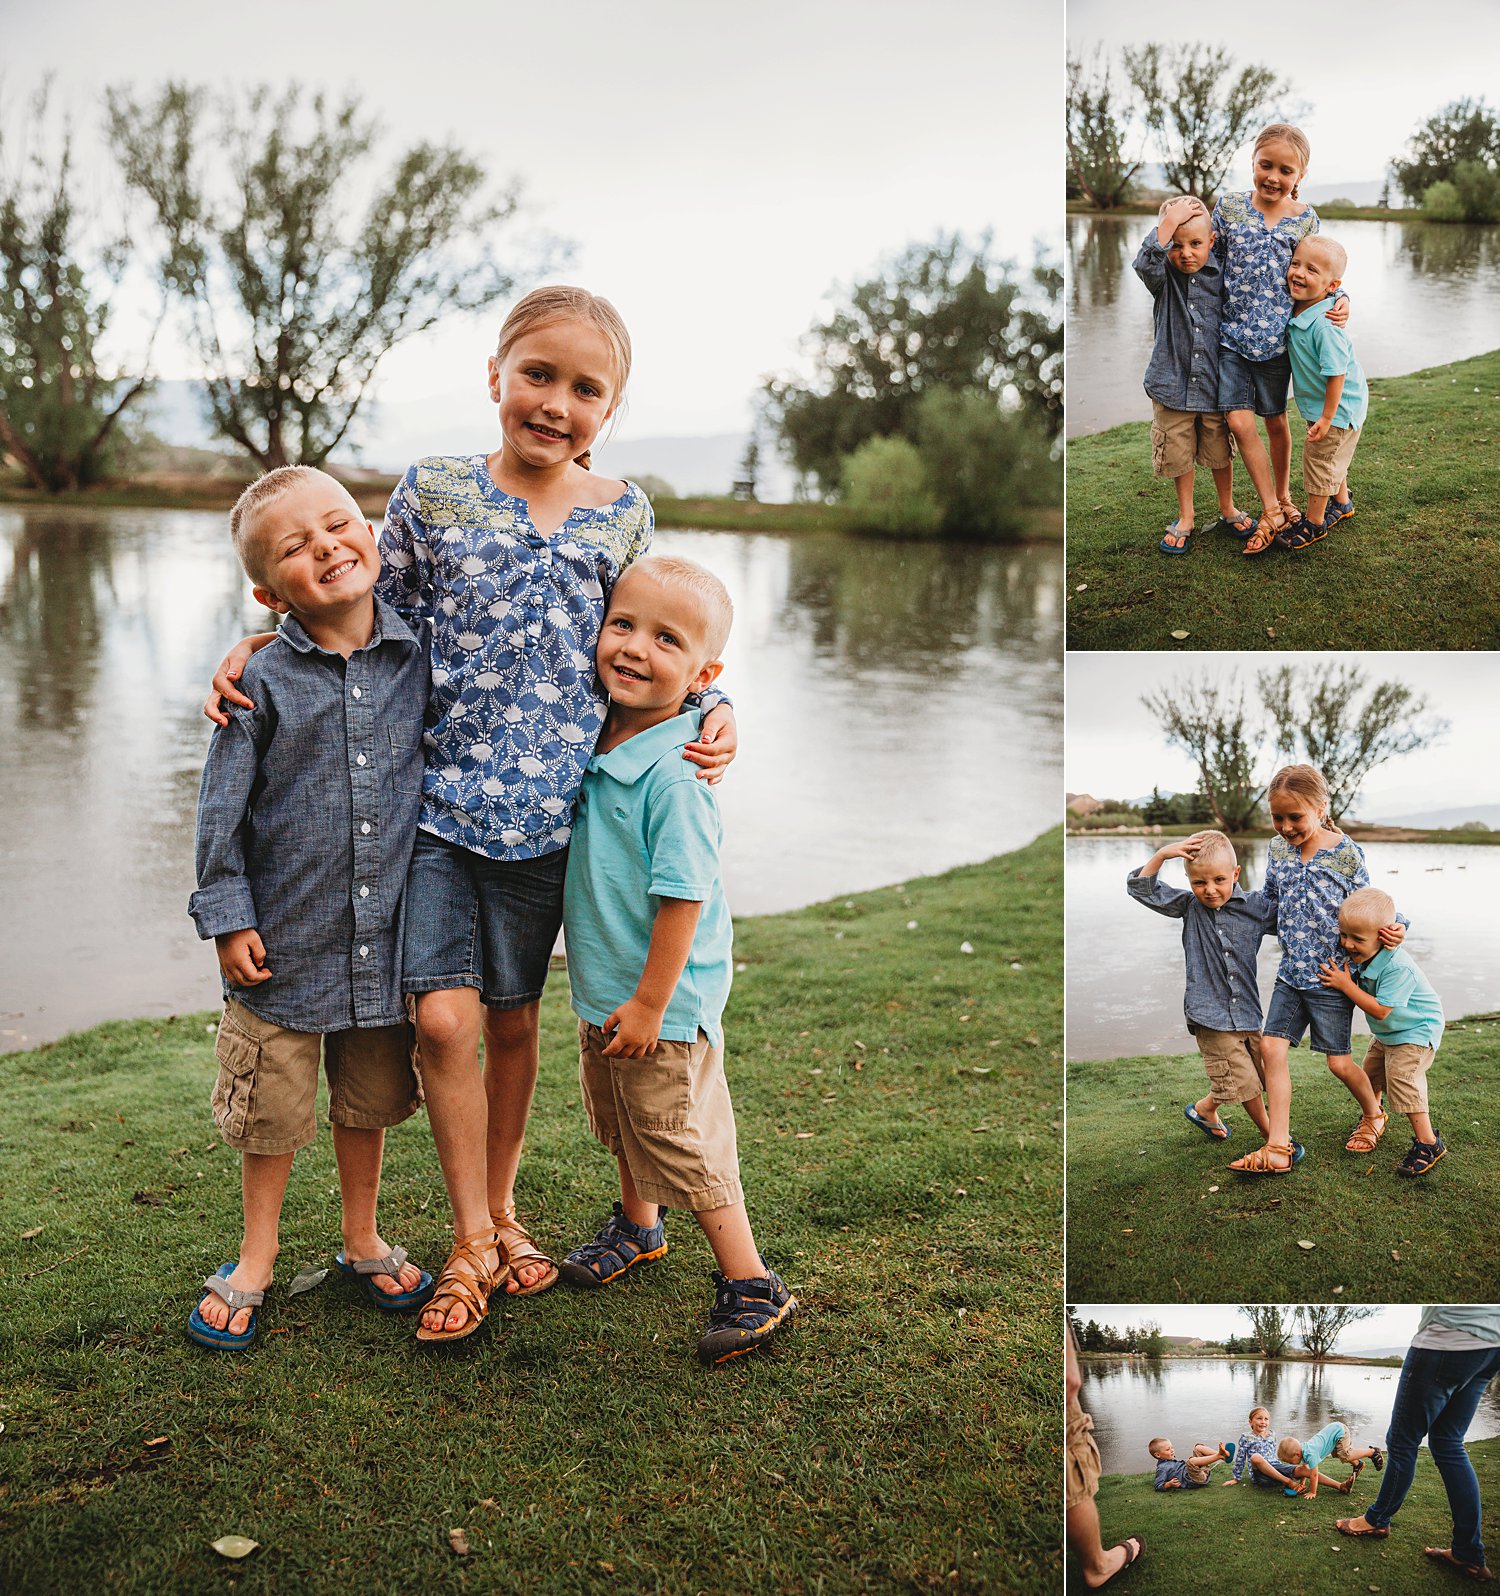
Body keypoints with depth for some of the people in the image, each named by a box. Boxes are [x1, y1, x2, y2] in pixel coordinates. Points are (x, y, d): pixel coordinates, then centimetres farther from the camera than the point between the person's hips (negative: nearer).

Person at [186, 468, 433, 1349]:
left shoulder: (420, 655, -3)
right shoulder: (265, 682, -10)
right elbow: (223, 805, -5)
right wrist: (228, 915, -6)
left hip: (386, 935, 2)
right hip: (286, 940, -2)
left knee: (370, 1102, 18)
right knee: (273, 1110, 11)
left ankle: (364, 1241, 40)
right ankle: (256, 1261, 34)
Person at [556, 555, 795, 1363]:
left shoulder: (673, 772, -27)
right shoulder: (599, 738, -2)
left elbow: (683, 895, -26)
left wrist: (649, 1004, -21)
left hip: (664, 1002, -8)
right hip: (602, 990, 8)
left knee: (680, 1139, 3)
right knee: (618, 1120, 26)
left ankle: (752, 1286, 19)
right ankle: (639, 1225, 50)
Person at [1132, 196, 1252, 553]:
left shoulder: (1221, 275, -4)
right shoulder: (1163, 276, -10)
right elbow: (1146, 262, -33)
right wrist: (1171, 218, -33)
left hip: (1214, 385, 1)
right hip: (1173, 384, -1)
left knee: (1220, 453, 16)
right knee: (1179, 455, 12)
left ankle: (1227, 510, 37)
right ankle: (1185, 518, 31)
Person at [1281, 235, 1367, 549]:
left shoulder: (1324, 325, -32)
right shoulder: (1296, 309, -6)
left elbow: (1336, 374, -28)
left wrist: (1326, 418, -24)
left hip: (1337, 407, -9)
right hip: (1318, 404, 9)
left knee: (1318, 461, 6)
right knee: (1332, 459, 27)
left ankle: (1314, 523, 23)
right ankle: (1342, 503, 49)